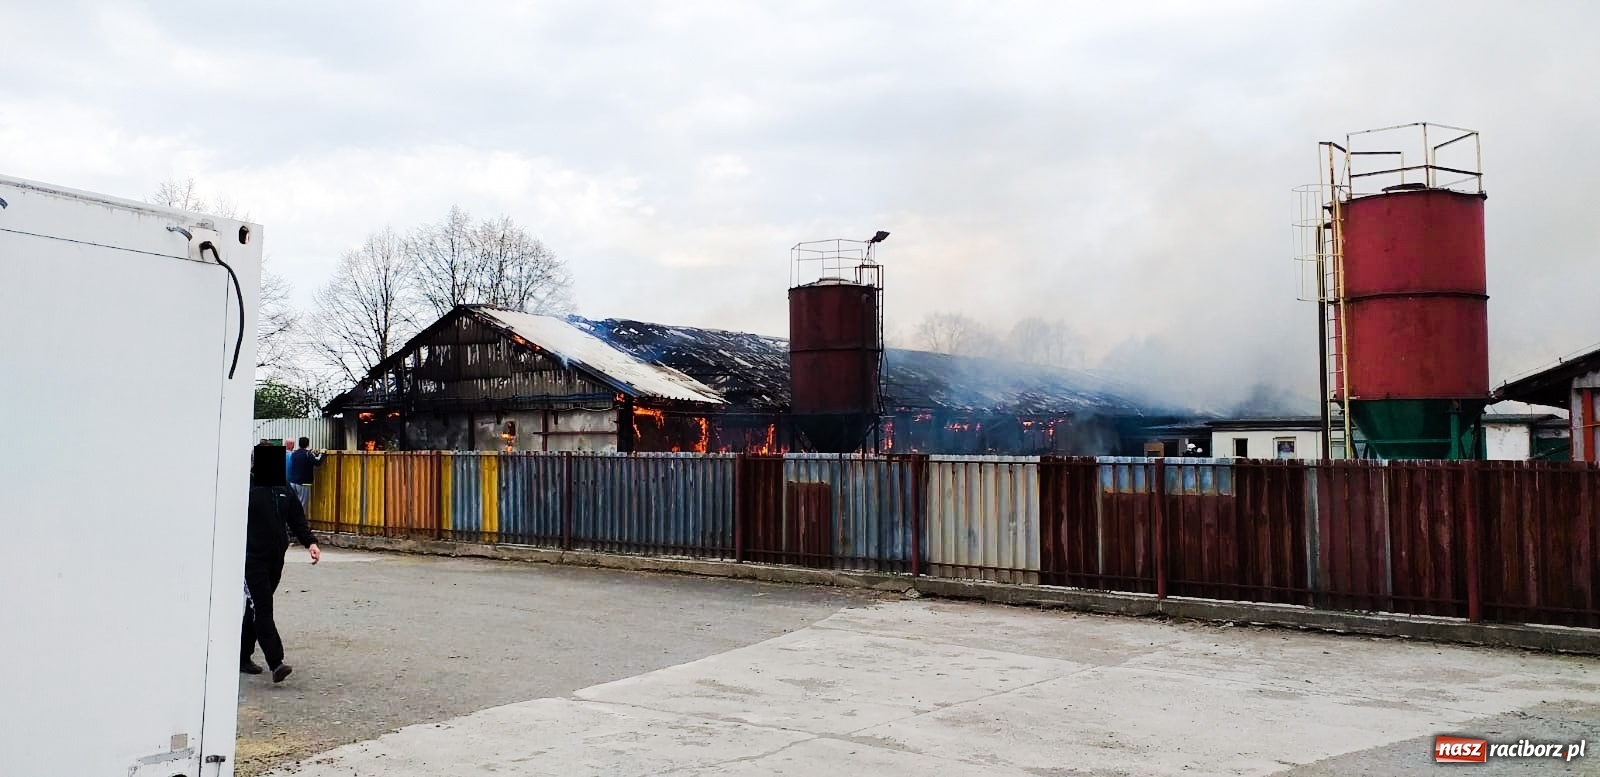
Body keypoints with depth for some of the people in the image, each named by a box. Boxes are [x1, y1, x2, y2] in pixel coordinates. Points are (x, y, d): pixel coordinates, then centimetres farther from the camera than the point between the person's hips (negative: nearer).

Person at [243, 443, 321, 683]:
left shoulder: (284, 493, 12)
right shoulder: (246, 490, -6)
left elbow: (297, 521, 11)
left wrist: (310, 542, -5)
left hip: (275, 560, 6)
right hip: (252, 559, -6)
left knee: (256, 609, 15)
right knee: (262, 609, -10)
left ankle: (243, 657, 26)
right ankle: (276, 663, -16)